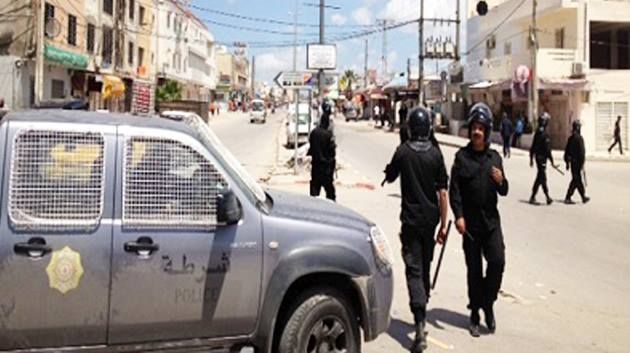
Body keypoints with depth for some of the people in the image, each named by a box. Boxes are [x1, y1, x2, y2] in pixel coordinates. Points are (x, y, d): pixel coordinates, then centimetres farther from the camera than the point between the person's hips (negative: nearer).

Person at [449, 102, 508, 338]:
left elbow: (503, 192, 12)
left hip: (491, 220, 2)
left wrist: (501, 181, -11)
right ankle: (475, 314, 17)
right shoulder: (462, 157, -1)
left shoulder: (495, 157, 9)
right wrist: (458, 216, -15)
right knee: (474, 269, 5)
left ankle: (488, 303, 13)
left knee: (497, 261, -10)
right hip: (470, 221, -2)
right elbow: (454, 189, -5)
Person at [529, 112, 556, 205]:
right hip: (542, 157, -9)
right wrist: (552, 161, -16)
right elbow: (547, 149, -20)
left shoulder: (537, 132, 8)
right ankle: (532, 198, -2)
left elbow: (532, 147, 14)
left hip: (537, 156, 9)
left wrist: (531, 158, 22)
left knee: (542, 177, 13)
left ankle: (548, 197, 19)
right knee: (540, 177, -4)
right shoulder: (544, 134, -19)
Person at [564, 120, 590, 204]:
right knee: (576, 180, -3)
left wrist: (567, 162, 18)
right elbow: (581, 152, -19)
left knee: (578, 179, 15)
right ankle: (567, 198, -4)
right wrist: (582, 163, -15)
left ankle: (584, 197, 24)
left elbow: (567, 151, 13)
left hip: (572, 162, 8)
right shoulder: (579, 138, -16)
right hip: (577, 162, -8)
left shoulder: (570, 138, 8)